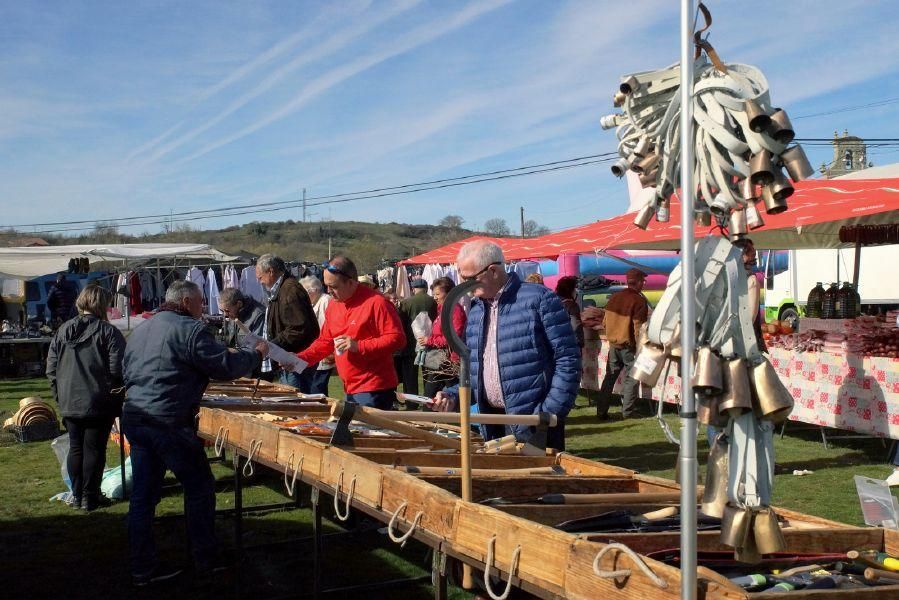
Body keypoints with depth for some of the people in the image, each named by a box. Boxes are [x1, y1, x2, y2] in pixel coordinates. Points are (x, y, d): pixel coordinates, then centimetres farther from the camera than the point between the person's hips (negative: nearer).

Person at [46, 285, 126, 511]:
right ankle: (90, 497, 7)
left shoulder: (63, 331, 6)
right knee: (94, 449, 3)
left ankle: (77, 495, 20)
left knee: (75, 448, 13)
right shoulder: (108, 332, -11)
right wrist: (117, 396, 2)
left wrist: (60, 395, 16)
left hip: (69, 403, 5)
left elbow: (51, 368, 7)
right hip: (99, 404, -5)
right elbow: (118, 369, -14)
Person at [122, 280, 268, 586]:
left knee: (143, 494, 11)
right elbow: (225, 366, -11)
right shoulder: (189, 329, -10)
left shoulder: (141, 329, 16)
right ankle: (205, 560, 16)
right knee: (199, 488, 8)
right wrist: (256, 353, 5)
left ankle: (142, 567, 15)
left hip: (134, 419, 8)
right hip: (169, 423, -8)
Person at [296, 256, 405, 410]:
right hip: (350, 390, 8)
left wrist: (359, 346, -21)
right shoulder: (333, 305, 13)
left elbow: (397, 338, -16)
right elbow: (325, 342, 19)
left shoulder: (376, 303, -13)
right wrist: (300, 358, 4)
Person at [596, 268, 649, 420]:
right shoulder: (639, 301, -14)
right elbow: (638, 328, -17)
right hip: (629, 346, -6)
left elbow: (605, 322, 13)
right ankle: (628, 412, 4)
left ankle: (601, 411, 12)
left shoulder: (614, 297, 6)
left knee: (609, 377, 12)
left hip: (613, 344, 6)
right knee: (631, 379, 4)